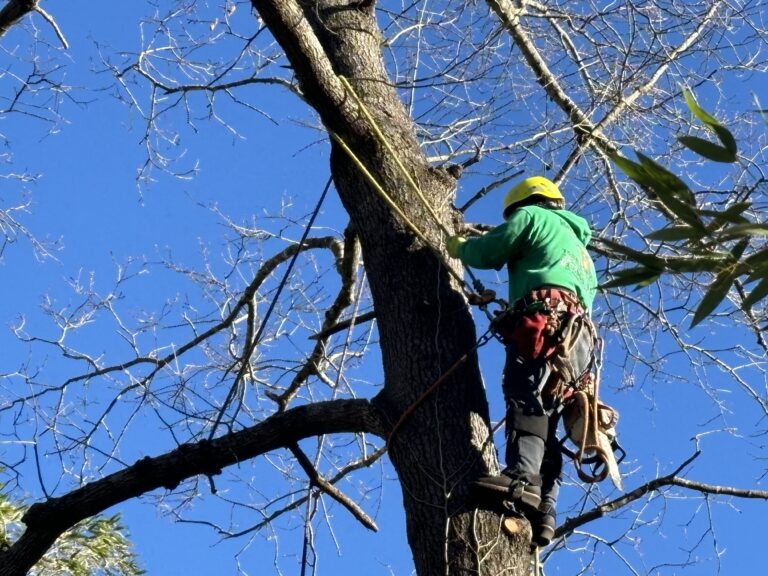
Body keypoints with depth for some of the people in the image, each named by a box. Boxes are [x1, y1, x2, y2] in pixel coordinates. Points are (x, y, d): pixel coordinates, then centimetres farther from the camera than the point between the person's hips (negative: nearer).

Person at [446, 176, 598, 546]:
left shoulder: (533, 216, 18)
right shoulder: (580, 250, 43)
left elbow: (487, 253, 10)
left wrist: (458, 247, 32)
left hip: (545, 319, -8)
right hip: (578, 337, 8)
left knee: (523, 395, -27)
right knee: (545, 423, -3)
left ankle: (522, 477, -50)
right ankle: (545, 510, -20)